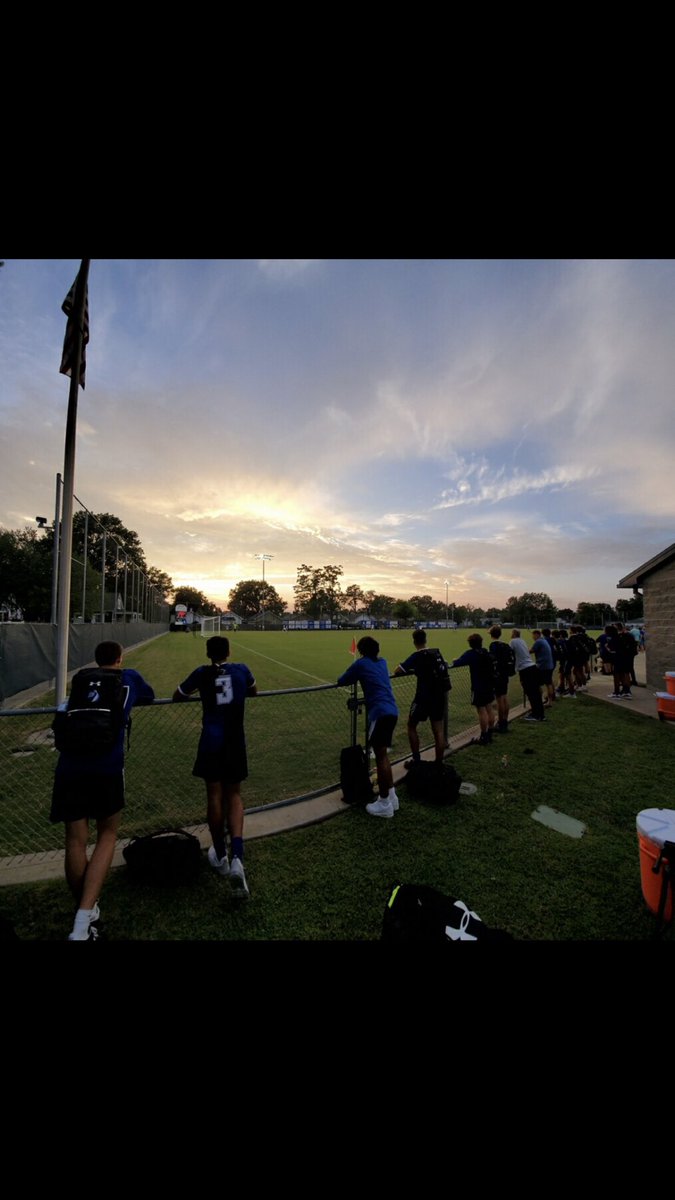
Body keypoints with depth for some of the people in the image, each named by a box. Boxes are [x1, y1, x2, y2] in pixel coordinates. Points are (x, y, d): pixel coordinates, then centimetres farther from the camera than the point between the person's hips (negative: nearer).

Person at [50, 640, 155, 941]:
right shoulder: (129, 677, 13)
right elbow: (149, 697, 32)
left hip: (70, 766, 3)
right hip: (107, 766, -3)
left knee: (75, 841, 13)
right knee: (107, 836, 13)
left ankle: (86, 912, 31)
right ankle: (83, 920, 1)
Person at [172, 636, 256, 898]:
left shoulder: (202, 673, -1)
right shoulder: (241, 670, 4)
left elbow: (176, 697, 10)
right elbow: (253, 692, 22)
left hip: (211, 741, -1)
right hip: (235, 741, 1)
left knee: (214, 796, 12)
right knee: (234, 796, 12)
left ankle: (220, 856, 28)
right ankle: (237, 858, -4)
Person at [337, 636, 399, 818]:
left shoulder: (360, 663, 0)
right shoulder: (382, 662, 18)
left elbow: (341, 681, 7)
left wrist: (354, 676, 26)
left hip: (380, 713, -7)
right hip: (391, 711, 8)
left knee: (380, 757, 0)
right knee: (383, 756, 18)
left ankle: (384, 804, 8)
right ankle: (391, 797, 26)